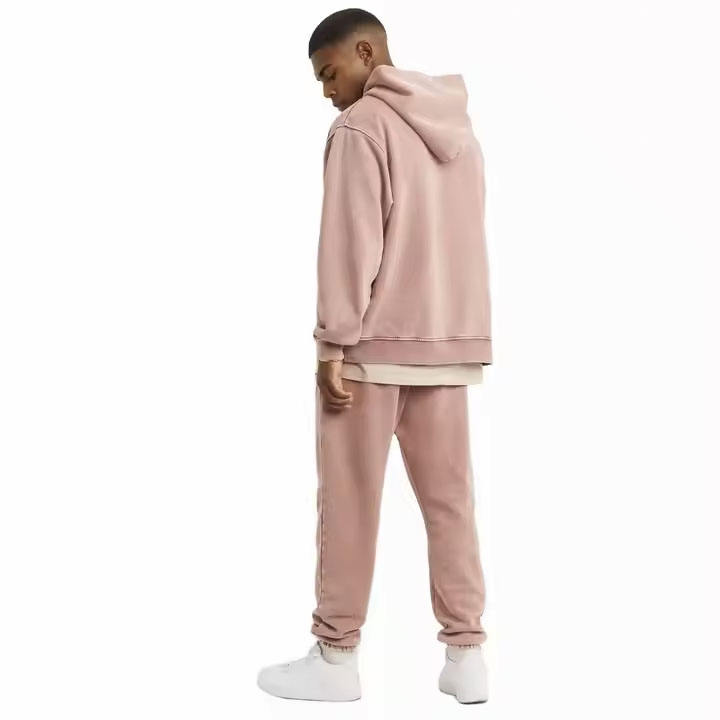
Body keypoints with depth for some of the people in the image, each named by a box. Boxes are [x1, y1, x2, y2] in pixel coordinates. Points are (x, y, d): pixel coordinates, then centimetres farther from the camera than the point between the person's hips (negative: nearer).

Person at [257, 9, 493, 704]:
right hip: (449, 343, 7)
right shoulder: (459, 129, 16)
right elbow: (465, 243, 14)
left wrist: (333, 345, -13)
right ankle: (465, 654, 12)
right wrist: (452, 331, 15)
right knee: (449, 500, 9)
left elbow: (350, 244, -14)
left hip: (373, 344, -7)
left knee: (350, 503, 2)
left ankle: (336, 657, 11)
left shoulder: (360, 126, -7)